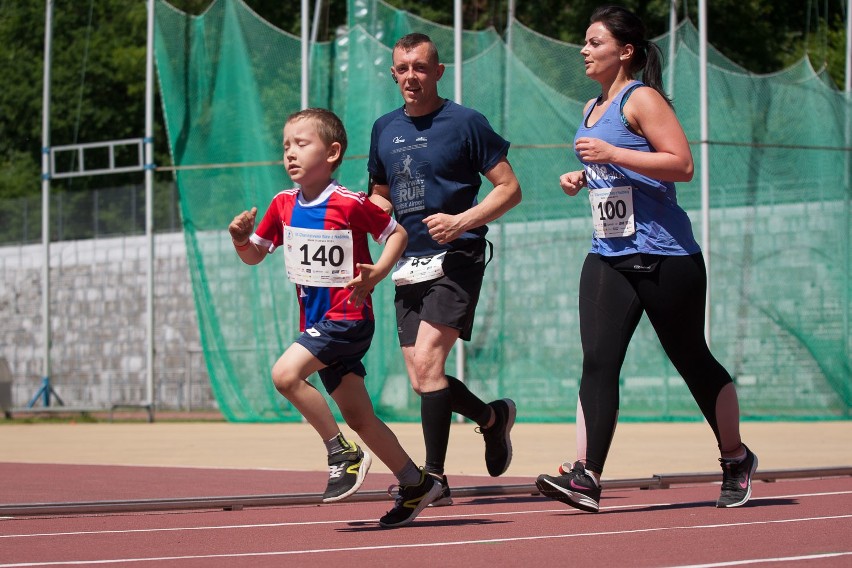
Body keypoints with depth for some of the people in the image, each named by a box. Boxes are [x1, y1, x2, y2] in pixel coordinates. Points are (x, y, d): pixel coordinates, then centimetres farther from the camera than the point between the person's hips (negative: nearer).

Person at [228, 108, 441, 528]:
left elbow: (397, 232, -3)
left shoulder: (351, 205, -14)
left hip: (348, 318, -7)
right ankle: (416, 484, 22)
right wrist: (241, 238, -7)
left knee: (286, 374, -25)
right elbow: (254, 255, 15)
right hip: (317, 323, 7)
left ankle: (343, 453, -12)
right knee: (359, 418, 9)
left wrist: (376, 273, -17)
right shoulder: (283, 206, 5)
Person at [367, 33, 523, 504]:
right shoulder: (384, 129, 13)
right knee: (420, 379, 5)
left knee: (426, 361, -20)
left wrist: (462, 221, -17)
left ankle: (435, 477, -14)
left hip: (455, 259, -7)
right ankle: (493, 417, 32)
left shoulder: (465, 123, -4)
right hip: (409, 266, 7)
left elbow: (510, 189, -4)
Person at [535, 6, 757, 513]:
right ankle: (586, 476, -18)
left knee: (693, 361, 5)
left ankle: (737, 461, 24)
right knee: (598, 361, -9)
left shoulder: (642, 99, -8)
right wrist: (581, 177, 11)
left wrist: (611, 154, -22)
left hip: (665, 256, -7)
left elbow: (682, 165, -18)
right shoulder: (593, 109, 17)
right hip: (609, 257, 7)